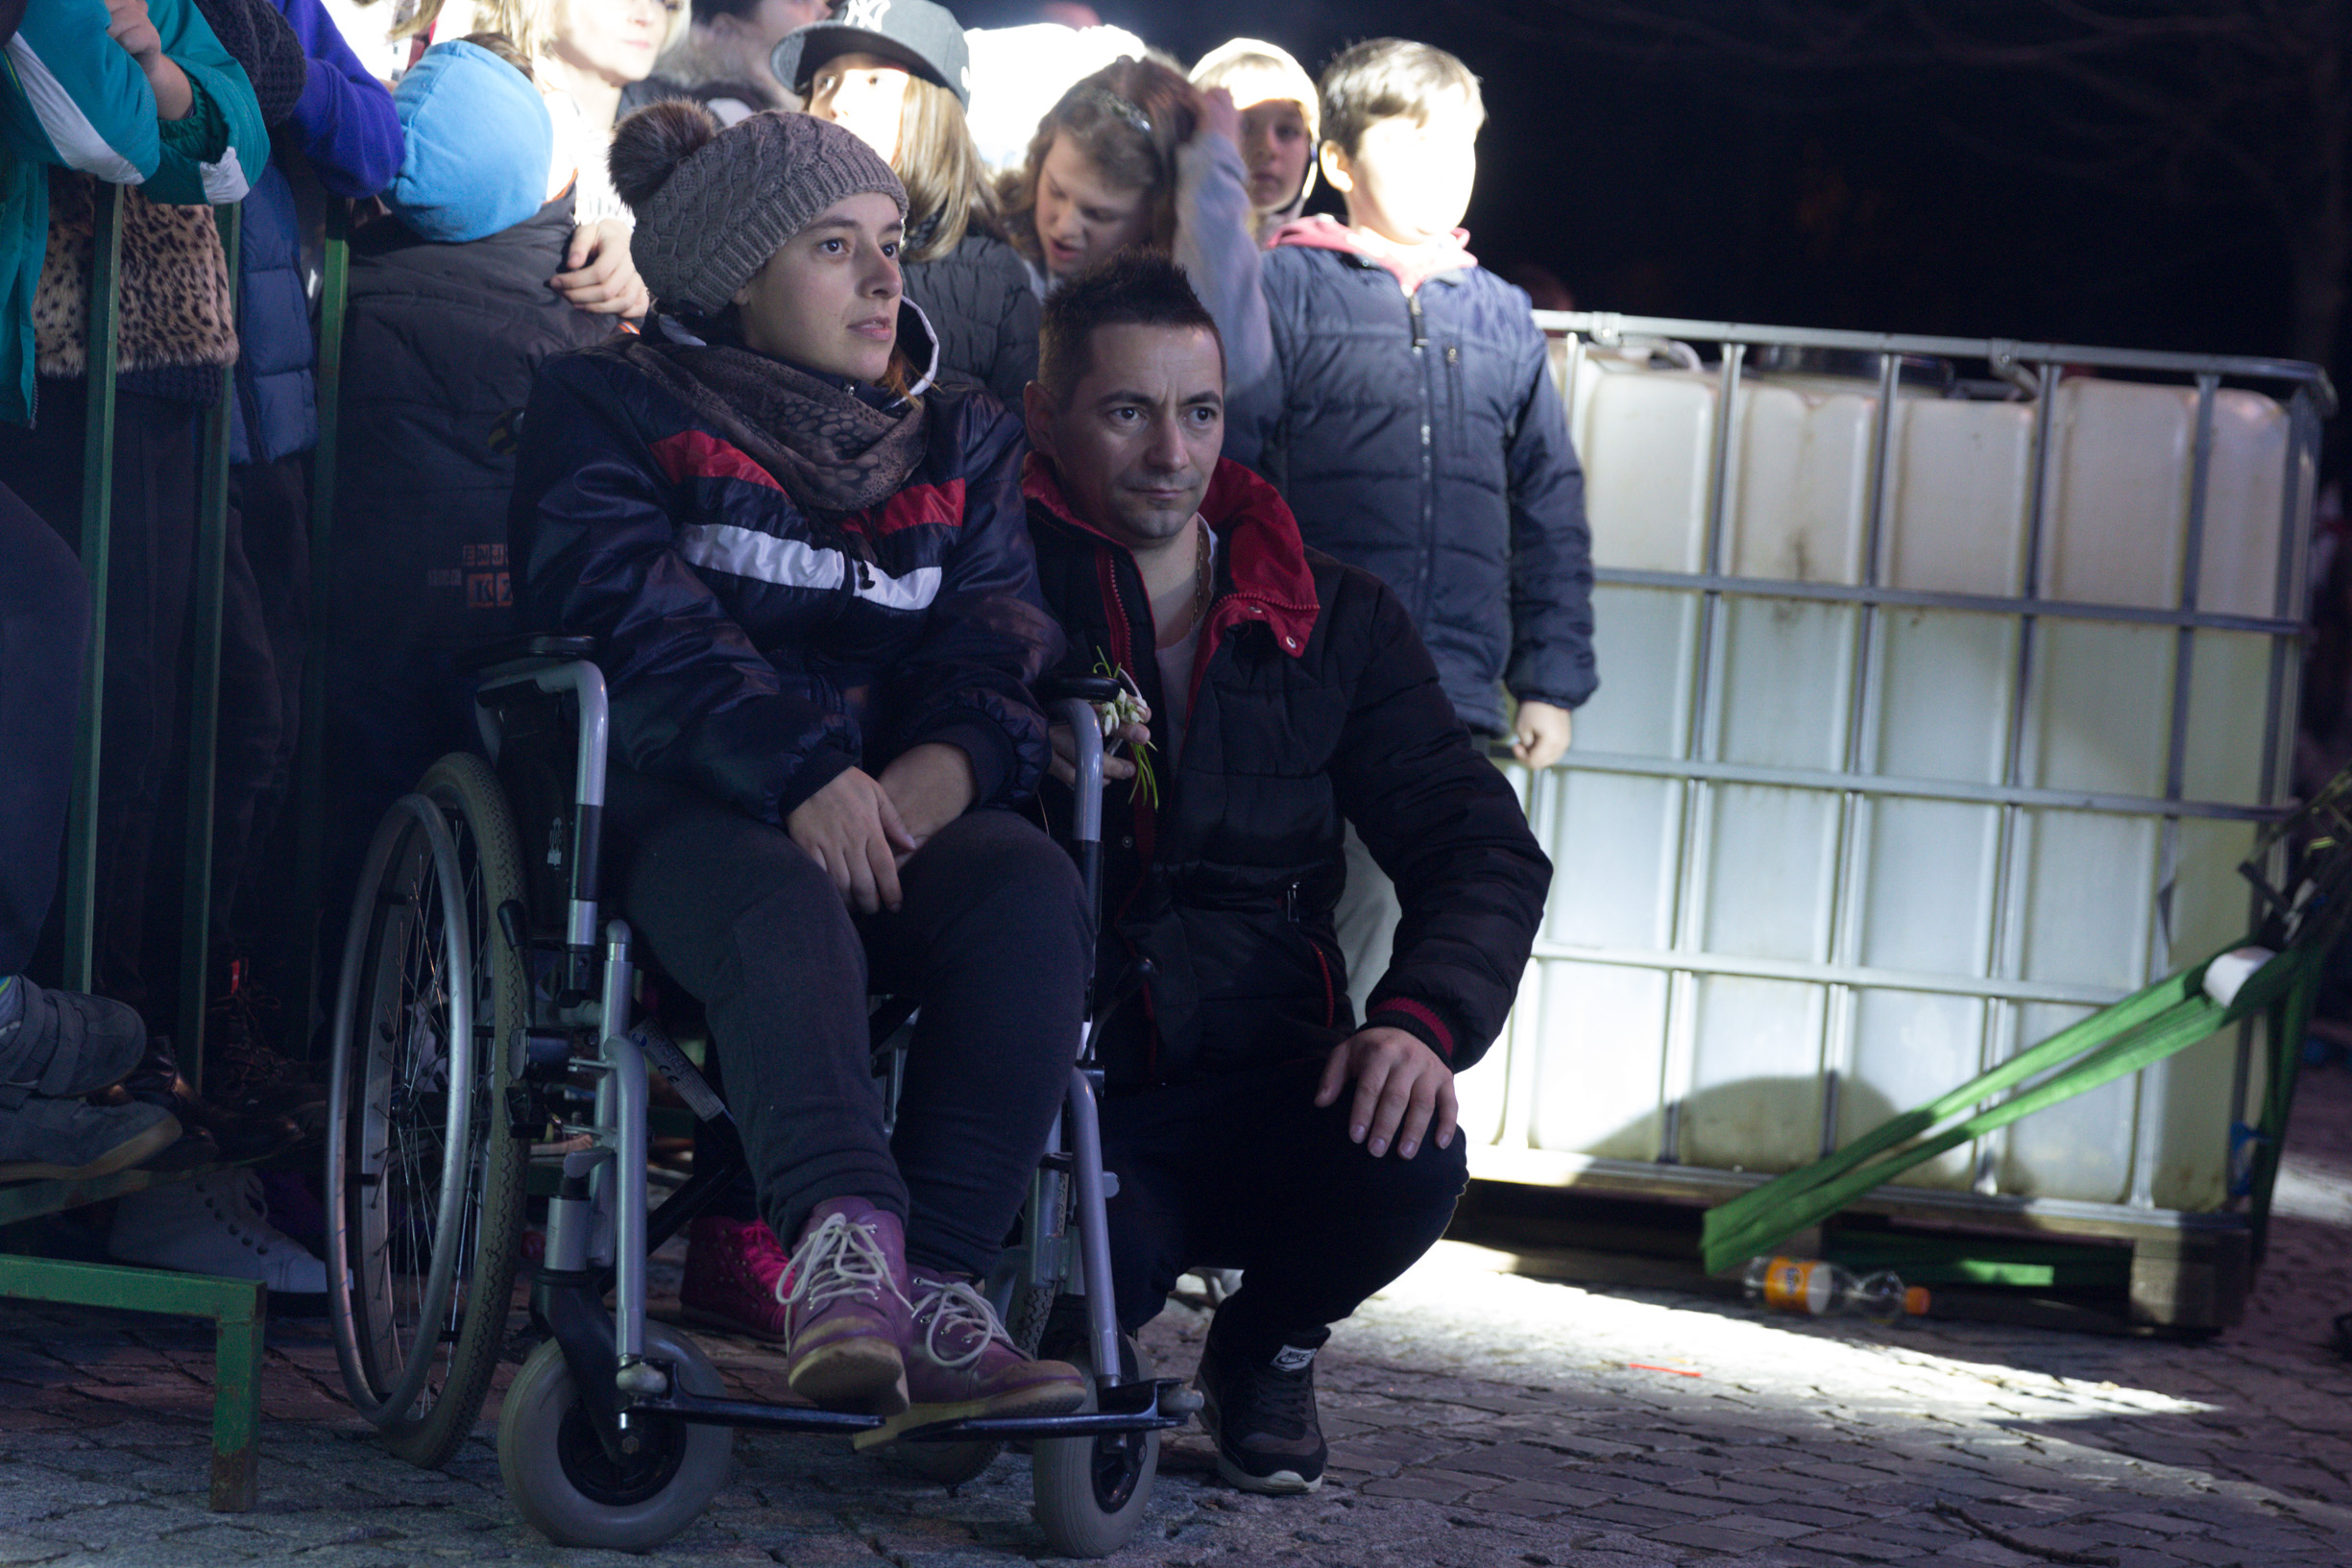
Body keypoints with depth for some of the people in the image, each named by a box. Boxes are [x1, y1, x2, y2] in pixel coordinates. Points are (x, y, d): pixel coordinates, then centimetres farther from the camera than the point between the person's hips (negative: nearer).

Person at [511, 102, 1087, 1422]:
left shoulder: (963, 441, 27)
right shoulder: (614, 406, 13)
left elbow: (1002, 634, 12)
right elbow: (639, 616, -5)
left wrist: (953, 755, -14)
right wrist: (802, 776, -21)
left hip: (903, 804, 4)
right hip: (682, 804, -3)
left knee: (1033, 895, -31)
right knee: (785, 914, -39)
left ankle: (938, 1288, -40)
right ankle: (845, 1231, -58)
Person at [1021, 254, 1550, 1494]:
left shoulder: (1335, 621, 12)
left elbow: (1481, 849, 4)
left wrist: (1420, 1019, -15)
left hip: (1256, 1089, 3)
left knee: (1406, 1160, -31)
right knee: (1105, 1255, -35)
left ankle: (1267, 1348, 7)